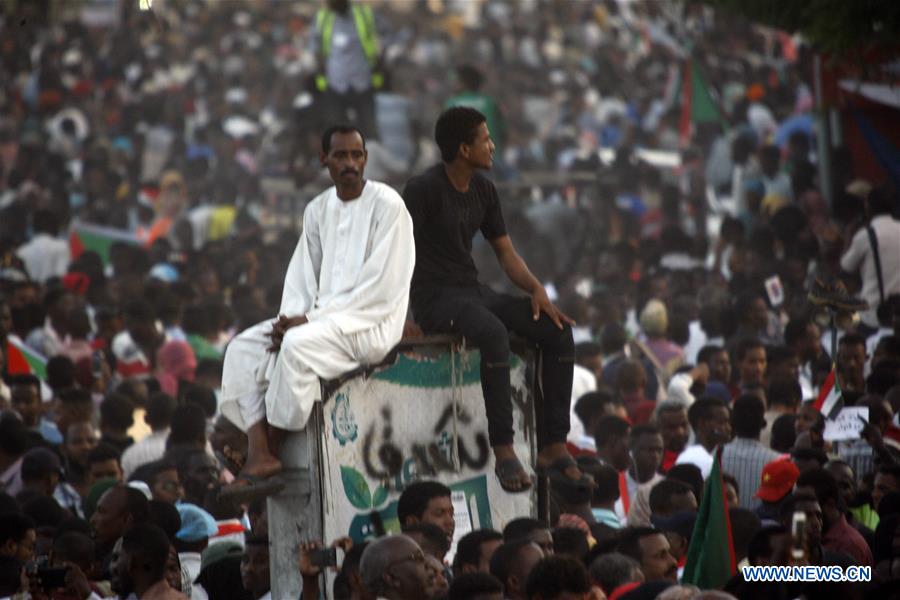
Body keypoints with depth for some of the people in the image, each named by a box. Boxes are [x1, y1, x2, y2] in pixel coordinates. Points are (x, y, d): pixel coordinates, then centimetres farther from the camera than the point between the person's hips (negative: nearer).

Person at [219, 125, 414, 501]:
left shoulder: (387, 205, -9)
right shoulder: (318, 210, 13)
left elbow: (379, 286, -15)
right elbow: (302, 276, 13)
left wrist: (311, 319, -18)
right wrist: (291, 319, -9)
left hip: (372, 323, -7)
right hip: (320, 318, 7)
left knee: (298, 345, -33)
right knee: (243, 347, -12)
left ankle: (272, 450, -22)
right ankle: (258, 452, -24)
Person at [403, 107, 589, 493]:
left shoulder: (483, 191, 12)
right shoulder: (424, 189, -11)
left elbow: (505, 252, 17)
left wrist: (536, 289, -1)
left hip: (472, 292, 8)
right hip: (435, 297, -8)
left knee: (557, 331, -10)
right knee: (493, 332, -38)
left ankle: (553, 445, -9)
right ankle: (503, 451, -35)